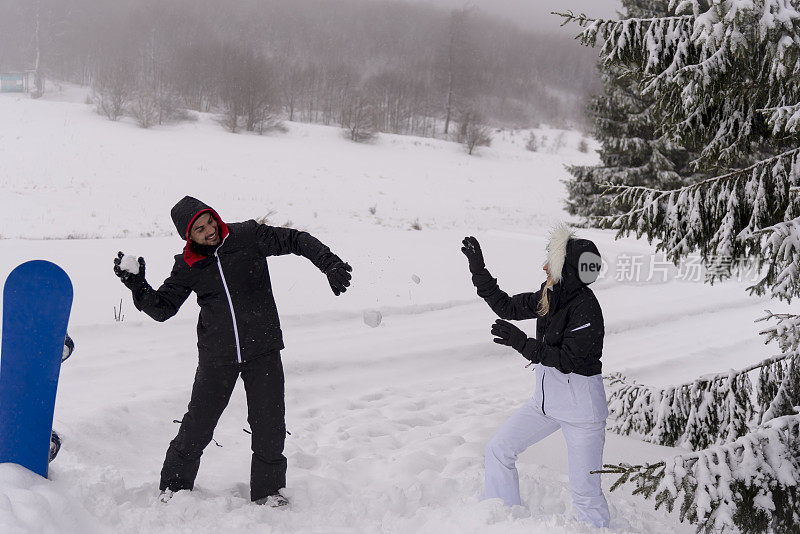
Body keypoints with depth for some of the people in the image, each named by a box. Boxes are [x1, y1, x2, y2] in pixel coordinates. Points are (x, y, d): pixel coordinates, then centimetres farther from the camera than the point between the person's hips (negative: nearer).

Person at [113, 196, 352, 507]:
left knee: (270, 428, 0)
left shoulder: (249, 237, -4)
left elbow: (297, 241, 1)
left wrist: (330, 265, -10)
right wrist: (138, 287, -12)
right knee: (197, 426, 0)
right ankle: (173, 487, 21)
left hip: (263, 350, 0)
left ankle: (267, 491, 19)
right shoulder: (188, 267, 1)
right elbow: (162, 308, 5)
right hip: (217, 357, 1)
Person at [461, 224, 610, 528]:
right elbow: (506, 307, 10)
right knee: (498, 450, 12)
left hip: (582, 408, -9)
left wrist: (523, 344, -31)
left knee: (585, 491, -4)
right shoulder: (548, 298, 3)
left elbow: (568, 360, -25)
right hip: (546, 399, 9)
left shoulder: (585, 308, -22)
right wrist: (478, 270, 5)